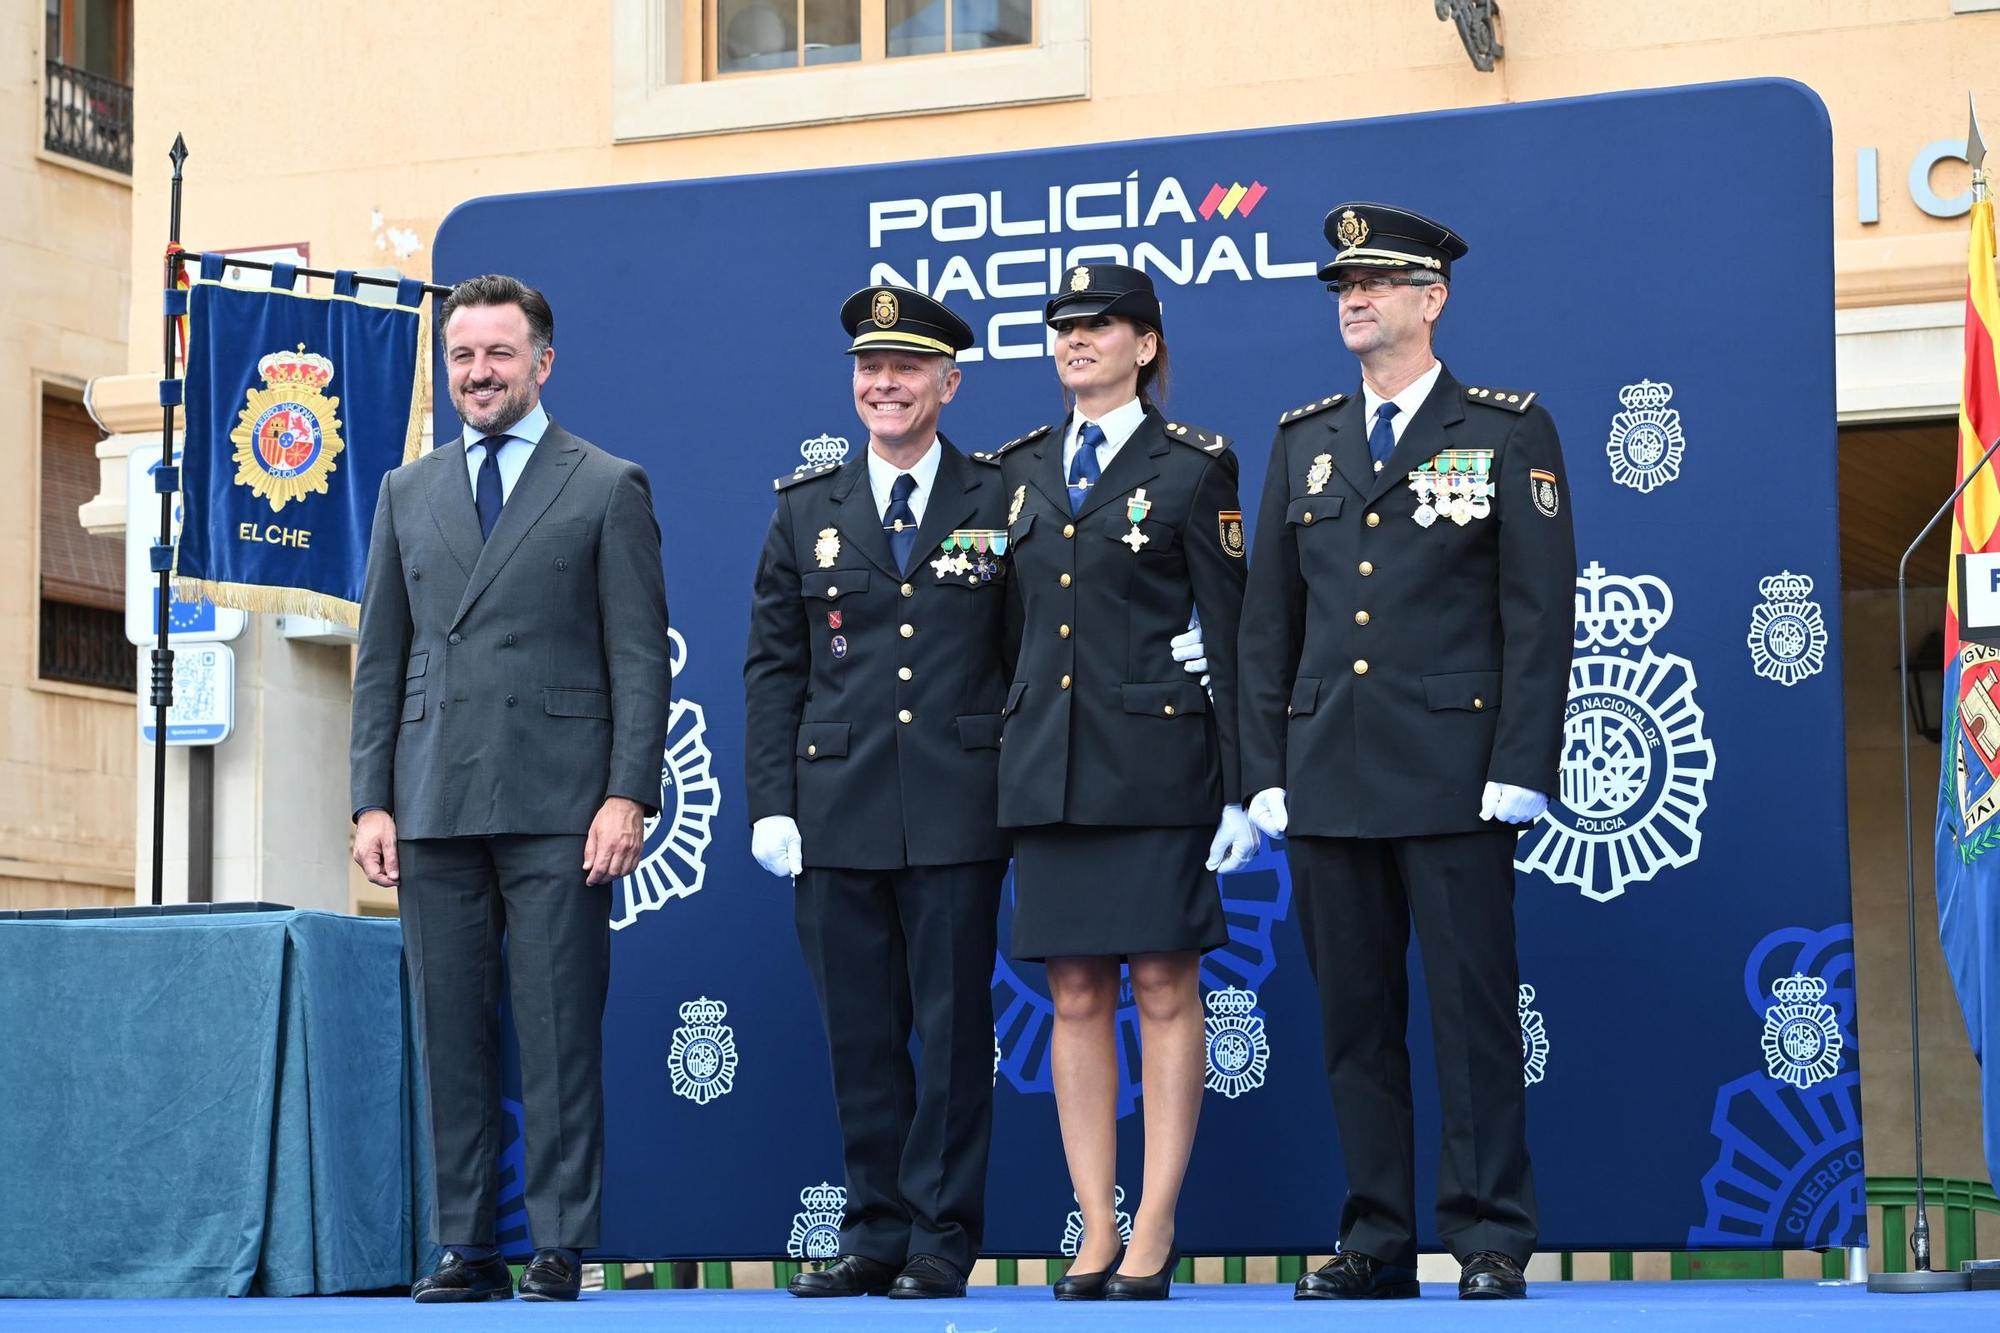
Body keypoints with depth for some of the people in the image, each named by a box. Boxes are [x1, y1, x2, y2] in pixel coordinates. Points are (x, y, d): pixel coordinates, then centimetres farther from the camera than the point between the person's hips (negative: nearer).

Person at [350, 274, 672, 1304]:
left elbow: (640, 659, 1)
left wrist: (628, 795, -9)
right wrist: (372, 801, 6)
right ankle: (464, 1245, 10)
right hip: (436, 809, 4)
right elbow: (381, 660, 15)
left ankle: (560, 1247, 1)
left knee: (559, 1030, -4)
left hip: (556, 805, -3)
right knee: (451, 1034, 4)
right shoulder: (408, 494, 17)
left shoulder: (609, 489, 6)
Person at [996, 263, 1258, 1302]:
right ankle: (1095, 1235, 8)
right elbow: (1008, 625, 15)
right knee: (1076, 1000, 4)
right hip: (1046, 766, 4)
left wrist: (1242, 787, -8)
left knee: (1165, 991, -2)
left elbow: (1229, 632, -3)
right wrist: (1000, 767, 10)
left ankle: (1155, 1232, 2)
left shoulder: (1192, 467, 0)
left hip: (1157, 761, -4)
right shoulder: (1019, 470, 13)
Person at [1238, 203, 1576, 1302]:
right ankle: (1376, 1241, 11)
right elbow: (1267, 621, 15)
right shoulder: (1303, 441, 15)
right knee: (1353, 1016, 6)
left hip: (1452, 776, -4)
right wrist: (1264, 769, 7)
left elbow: (1541, 613, -3)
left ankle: (1491, 1240, 1)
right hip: (1328, 778, 4)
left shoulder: (1509, 433, 3)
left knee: (1472, 1008, -4)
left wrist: (1519, 766, -11)